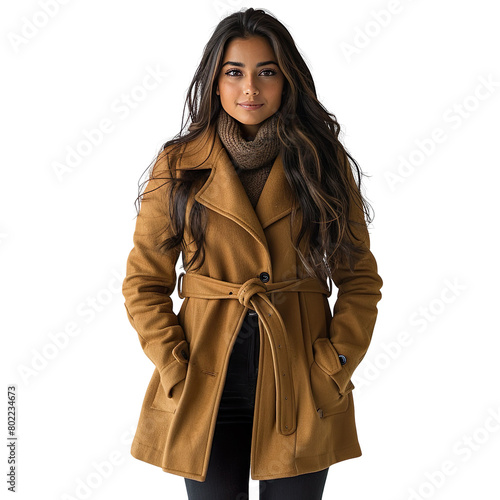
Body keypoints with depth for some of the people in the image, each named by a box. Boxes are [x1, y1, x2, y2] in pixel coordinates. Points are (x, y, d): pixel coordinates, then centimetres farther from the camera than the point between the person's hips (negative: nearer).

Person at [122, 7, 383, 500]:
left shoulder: (322, 162, 1)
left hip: (300, 394, 1)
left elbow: (361, 280, 4)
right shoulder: (178, 164, 0)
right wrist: (176, 372, -7)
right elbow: (143, 283, 2)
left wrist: (332, 364, -6)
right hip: (206, 394, 0)